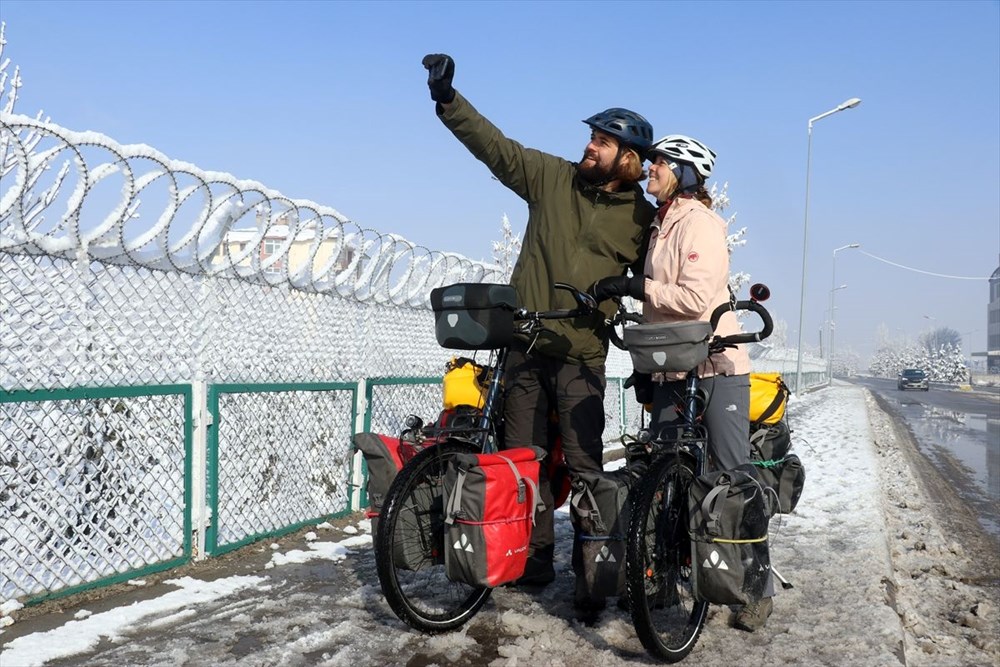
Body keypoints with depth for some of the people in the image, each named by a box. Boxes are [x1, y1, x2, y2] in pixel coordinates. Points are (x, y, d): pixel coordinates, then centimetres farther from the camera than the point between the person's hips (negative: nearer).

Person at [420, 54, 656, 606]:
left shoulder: (642, 217, 3)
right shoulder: (553, 177, 6)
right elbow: (495, 146, 5)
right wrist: (448, 98, -3)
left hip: (582, 355, -2)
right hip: (525, 345, 3)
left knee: (584, 462, -5)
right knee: (523, 455, 7)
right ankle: (535, 557, 19)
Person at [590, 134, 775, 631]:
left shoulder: (699, 222, -9)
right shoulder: (662, 225, 18)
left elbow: (696, 297, -21)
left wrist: (633, 287, -17)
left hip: (716, 369, -8)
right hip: (672, 370, 8)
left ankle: (759, 589, 6)